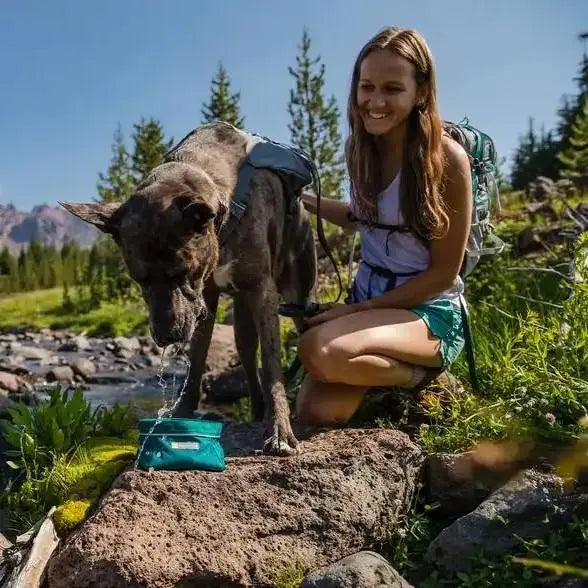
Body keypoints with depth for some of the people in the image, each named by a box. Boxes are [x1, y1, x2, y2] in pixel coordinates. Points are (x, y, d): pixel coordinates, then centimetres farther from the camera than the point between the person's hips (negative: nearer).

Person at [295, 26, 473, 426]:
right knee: (314, 415, -15)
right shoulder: (360, 146, 1)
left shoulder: (447, 158, -16)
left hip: (429, 311, -5)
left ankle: (417, 375, -4)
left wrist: (356, 310, -16)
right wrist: (307, 200, 6)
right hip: (367, 300, 5)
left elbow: (443, 273, -13)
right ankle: (383, 373, 14)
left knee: (320, 350, -32)